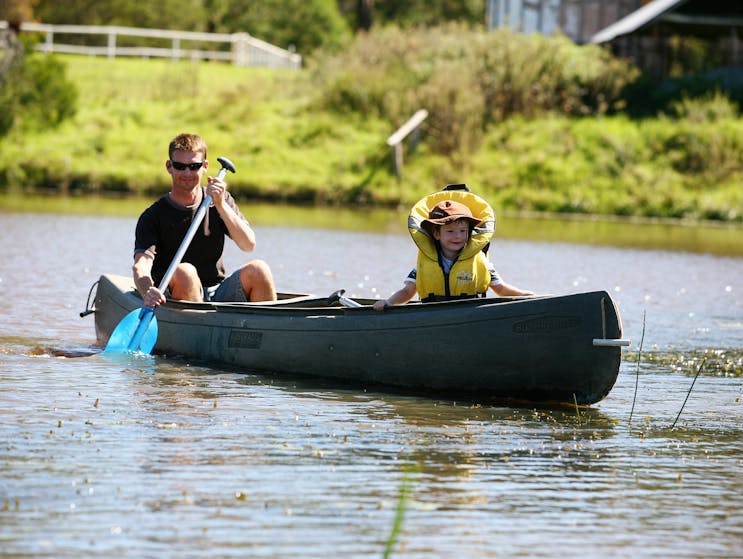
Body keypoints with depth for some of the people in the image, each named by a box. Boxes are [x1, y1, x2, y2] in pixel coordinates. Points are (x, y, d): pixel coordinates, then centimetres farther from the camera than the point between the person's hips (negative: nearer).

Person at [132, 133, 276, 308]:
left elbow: (249, 244, -7)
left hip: (218, 293, 3)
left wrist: (221, 205, -19)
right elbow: (140, 266, -19)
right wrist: (148, 293, -42)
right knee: (184, 271, -34)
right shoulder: (153, 217, -3)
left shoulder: (221, 201, 8)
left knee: (258, 269, -23)